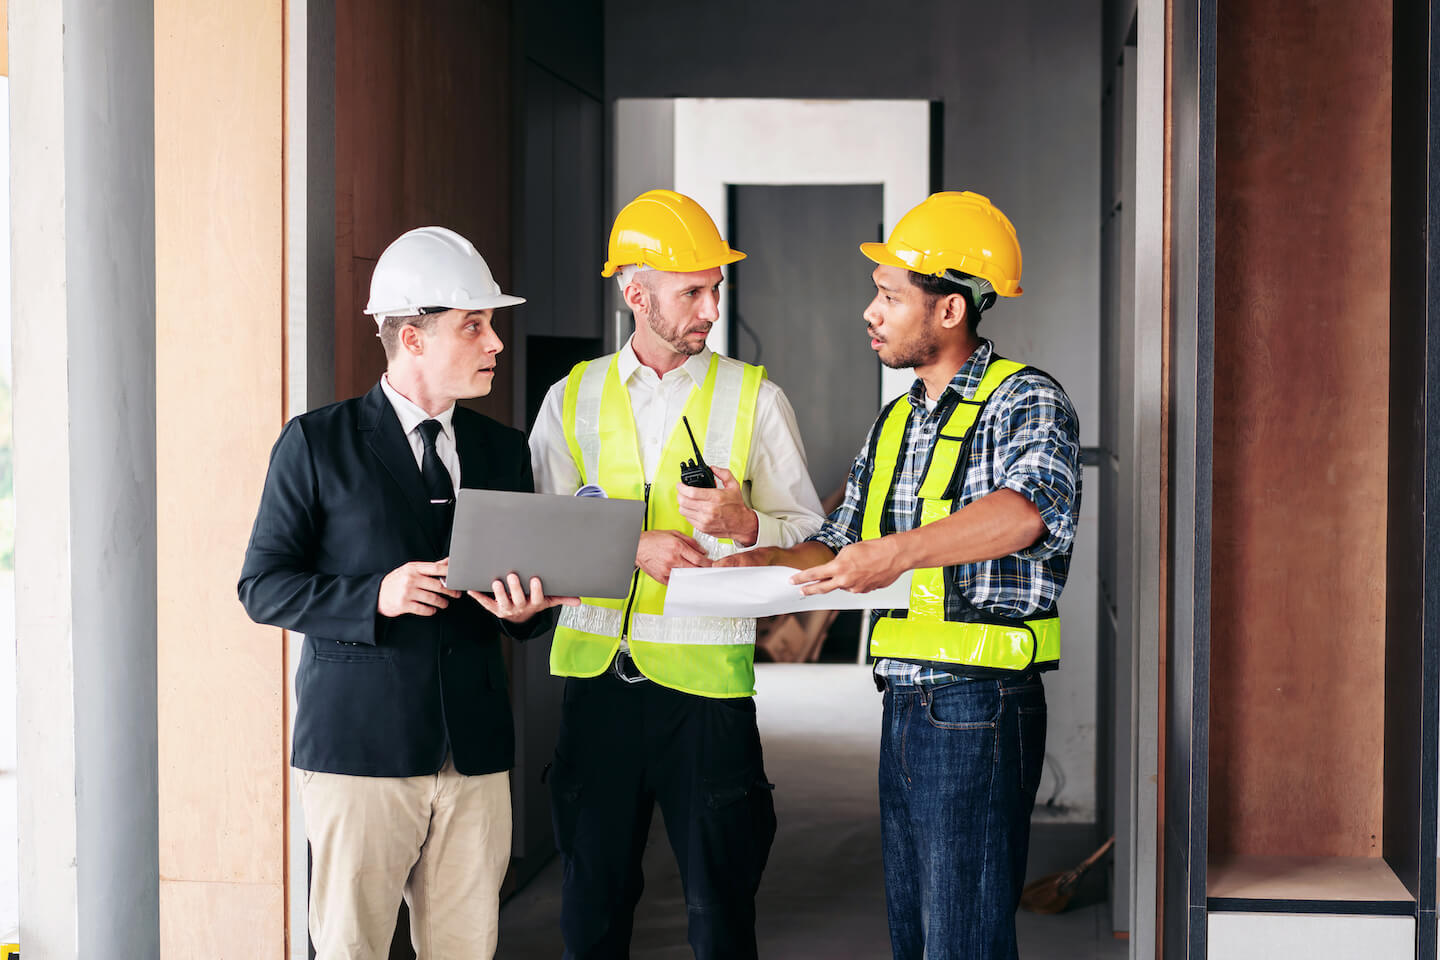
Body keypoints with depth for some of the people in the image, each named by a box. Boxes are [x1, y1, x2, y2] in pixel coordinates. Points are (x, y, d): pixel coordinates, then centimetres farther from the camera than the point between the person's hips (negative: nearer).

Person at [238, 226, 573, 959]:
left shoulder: (502, 449, 14)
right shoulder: (318, 443, 0)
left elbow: (531, 600, 18)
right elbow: (263, 586, -2)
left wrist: (526, 610, -6)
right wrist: (375, 597, -17)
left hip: (475, 752, 4)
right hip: (359, 747, -4)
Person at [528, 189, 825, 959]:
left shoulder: (754, 398, 4)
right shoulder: (572, 399, 8)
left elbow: (811, 538, 3)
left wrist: (742, 524, -16)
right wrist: (632, 548, -11)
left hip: (707, 673, -2)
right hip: (597, 673, 2)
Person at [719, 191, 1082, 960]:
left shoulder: (1026, 400, -9)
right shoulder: (895, 423, 17)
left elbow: (1027, 512, -30)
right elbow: (838, 548, 23)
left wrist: (903, 551, -41)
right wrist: (755, 562, 4)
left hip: (980, 709, -8)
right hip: (903, 706, 8)